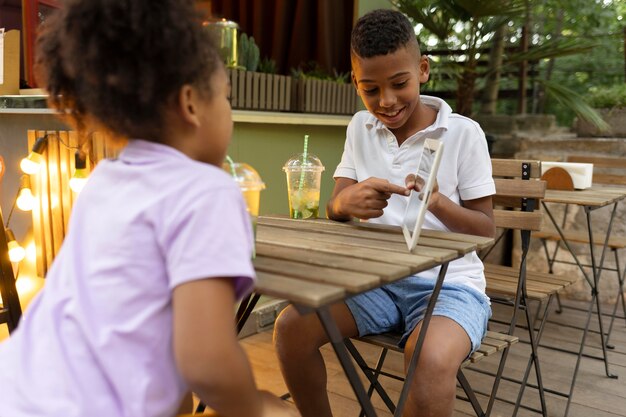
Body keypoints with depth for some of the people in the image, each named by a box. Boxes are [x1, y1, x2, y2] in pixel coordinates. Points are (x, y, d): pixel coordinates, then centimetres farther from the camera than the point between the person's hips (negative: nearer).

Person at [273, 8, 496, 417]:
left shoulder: (463, 133, -5)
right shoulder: (360, 128, 6)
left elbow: (486, 230, -3)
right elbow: (334, 210, 2)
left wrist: (439, 203, -24)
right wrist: (346, 202, -24)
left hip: (448, 283, -3)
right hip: (377, 278, 4)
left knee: (431, 361, -34)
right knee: (291, 326, -17)